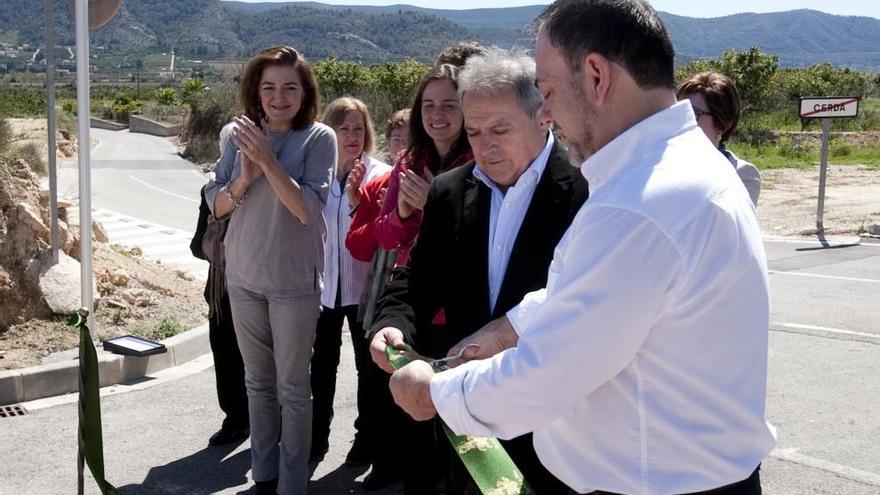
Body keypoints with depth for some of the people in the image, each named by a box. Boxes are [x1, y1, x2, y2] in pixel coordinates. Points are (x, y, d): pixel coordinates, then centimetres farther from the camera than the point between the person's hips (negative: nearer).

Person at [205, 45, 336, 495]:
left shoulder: (319, 138, -10)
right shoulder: (241, 134, 2)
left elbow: (307, 209, -19)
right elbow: (215, 205, 2)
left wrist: (268, 160, -25)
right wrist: (244, 179, -17)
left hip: (294, 281, -4)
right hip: (244, 277, 4)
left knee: (292, 387, 4)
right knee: (257, 382, 15)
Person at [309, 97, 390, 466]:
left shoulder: (380, 174, -6)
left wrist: (357, 197, -25)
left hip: (363, 285, -2)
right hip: (324, 283, 2)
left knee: (367, 364, 9)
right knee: (322, 364, 11)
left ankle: (366, 437, 23)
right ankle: (317, 436, 26)